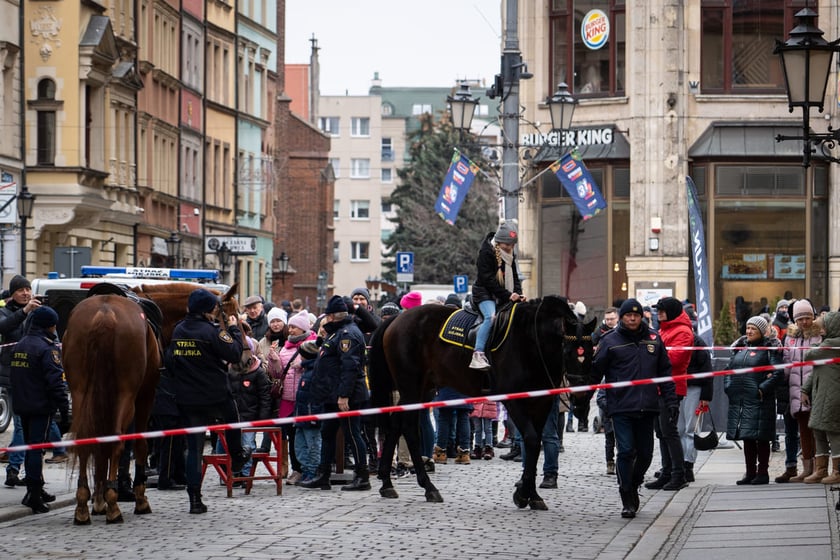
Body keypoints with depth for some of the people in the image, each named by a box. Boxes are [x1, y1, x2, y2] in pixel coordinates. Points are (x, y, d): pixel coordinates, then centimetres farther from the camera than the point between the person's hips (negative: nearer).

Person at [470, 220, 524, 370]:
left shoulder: (510, 256, 13)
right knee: (490, 317, -32)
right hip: (485, 294, -8)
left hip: (505, 297, 8)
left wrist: (517, 294, -5)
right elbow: (488, 279, -17)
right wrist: (508, 295, -19)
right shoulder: (486, 253, -11)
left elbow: (514, 277, 16)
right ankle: (478, 356, -39)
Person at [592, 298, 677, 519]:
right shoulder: (610, 341, 0)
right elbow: (596, 370, 1)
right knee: (626, 451, -7)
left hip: (647, 407, 3)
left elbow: (665, 371, 13)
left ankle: (634, 485, 34)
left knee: (645, 453, 10)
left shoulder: (653, 339, 9)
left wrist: (671, 400, 9)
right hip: (621, 407, -3)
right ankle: (627, 500, 1)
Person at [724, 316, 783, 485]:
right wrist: (728, 387, 8)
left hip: (759, 401, -6)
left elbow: (777, 372, -12)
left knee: (761, 438, -4)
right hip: (739, 400, 7)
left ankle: (762, 473, 2)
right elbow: (729, 369, 22)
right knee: (747, 438, 10)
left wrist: (762, 390, -17)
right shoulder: (740, 347, 17)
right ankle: (750, 472, 16)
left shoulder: (769, 349, -3)